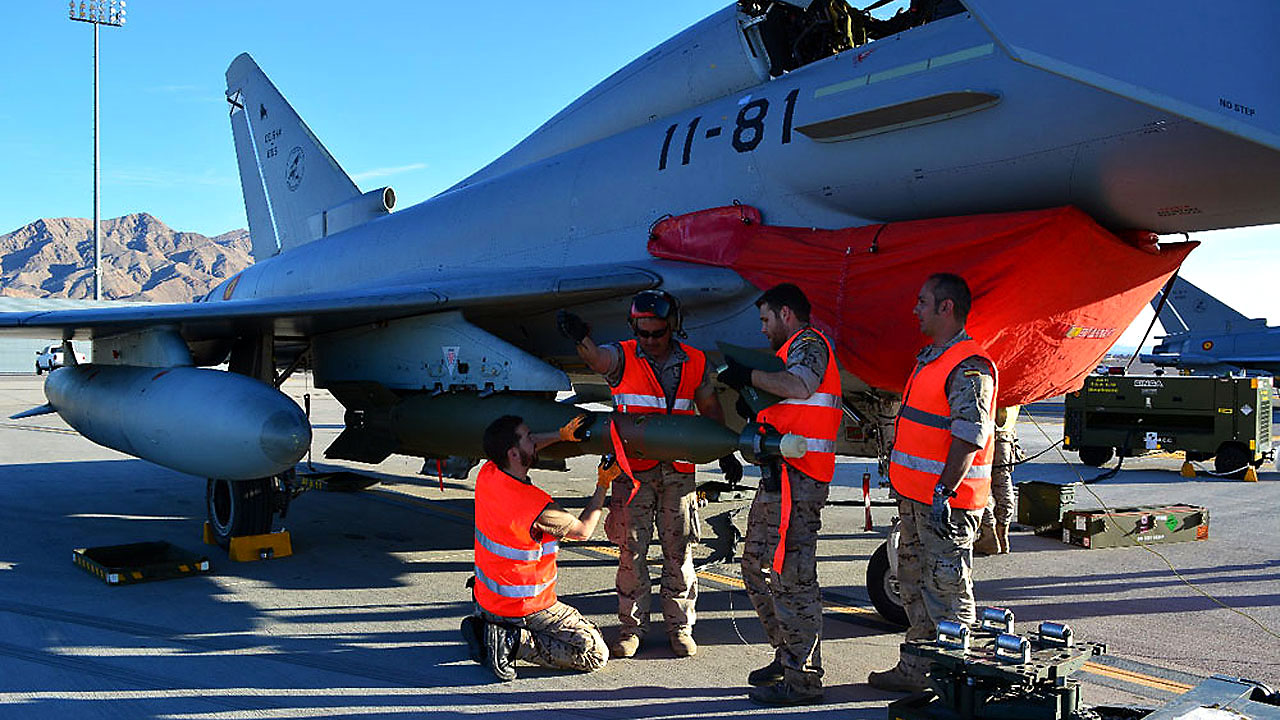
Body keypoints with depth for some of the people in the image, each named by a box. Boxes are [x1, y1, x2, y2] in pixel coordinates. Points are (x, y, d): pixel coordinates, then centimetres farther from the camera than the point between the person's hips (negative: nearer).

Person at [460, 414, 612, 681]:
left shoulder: (487, 474, -8)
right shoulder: (538, 506, -29)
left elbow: (529, 447, 16)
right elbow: (583, 530, -9)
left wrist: (561, 435, 4)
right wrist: (603, 485, 1)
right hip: (524, 608, -8)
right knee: (596, 655, -4)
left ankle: (484, 626, 14)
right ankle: (516, 643, -12)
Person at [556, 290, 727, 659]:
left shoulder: (694, 362, 5)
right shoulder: (623, 358, -2)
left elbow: (711, 411, 15)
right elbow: (595, 358, -25)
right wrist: (580, 338, -47)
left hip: (679, 470, 2)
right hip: (634, 469, -1)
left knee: (679, 550, 6)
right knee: (631, 548, 0)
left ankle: (680, 626, 18)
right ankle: (632, 627, 13)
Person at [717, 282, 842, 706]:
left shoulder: (809, 342, -4)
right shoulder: (793, 349, 27)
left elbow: (799, 386, -25)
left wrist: (749, 376, -15)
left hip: (795, 480, -11)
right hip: (778, 477, 11)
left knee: (790, 576, -9)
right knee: (757, 565, 15)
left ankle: (802, 679, -4)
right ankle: (787, 656, 24)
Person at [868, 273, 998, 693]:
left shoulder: (969, 367, -16)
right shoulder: (930, 358, 17)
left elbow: (969, 437, -23)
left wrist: (945, 493, -27)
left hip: (946, 501, -10)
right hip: (915, 498, 10)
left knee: (946, 589, -3)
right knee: (915, 585, 16)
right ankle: (915, 670, 26)